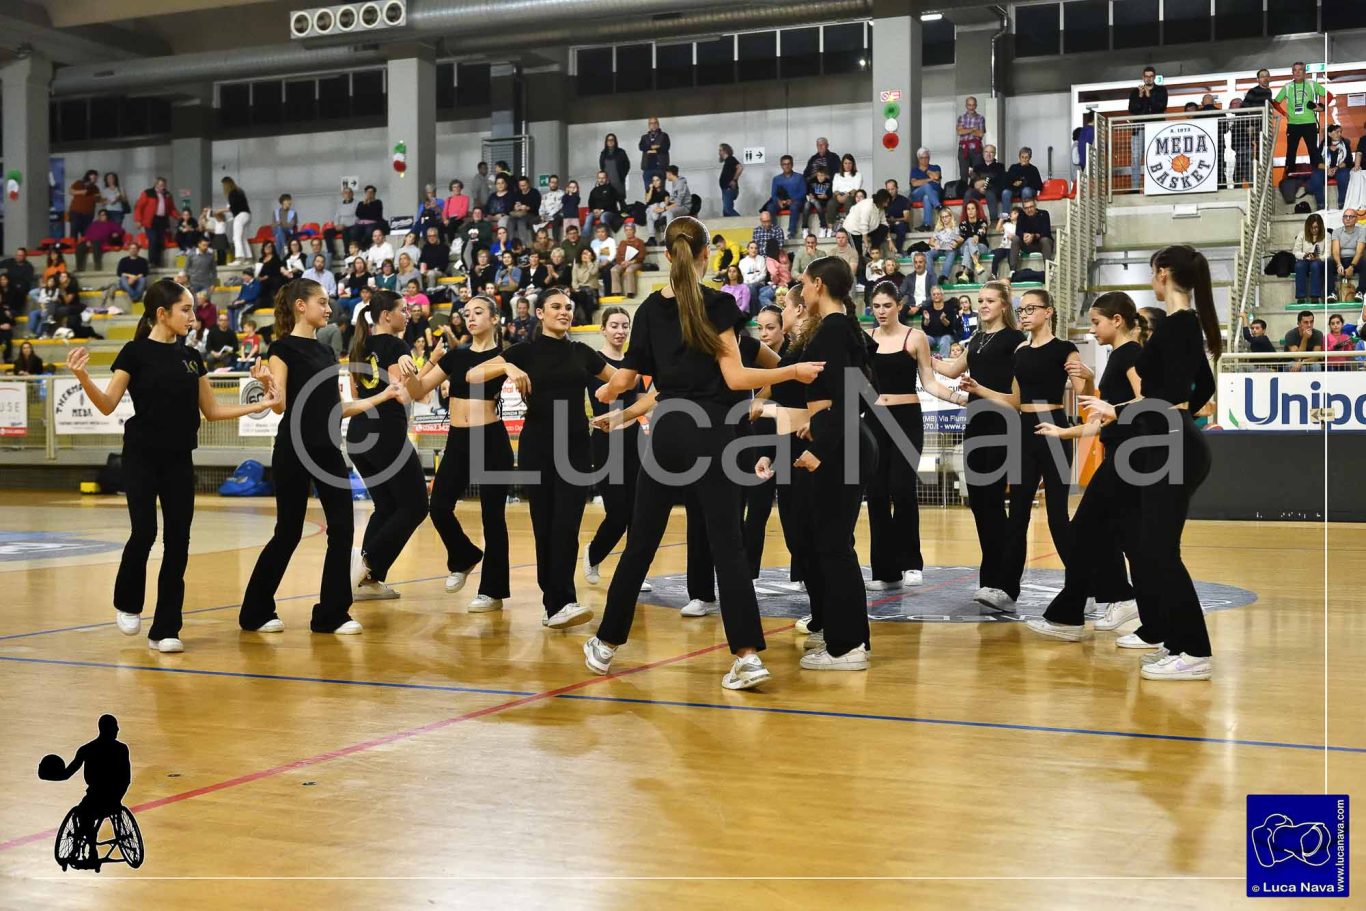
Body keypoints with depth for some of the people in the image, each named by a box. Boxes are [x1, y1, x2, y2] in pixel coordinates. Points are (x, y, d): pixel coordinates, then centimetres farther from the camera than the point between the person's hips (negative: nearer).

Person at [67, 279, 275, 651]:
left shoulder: (191, 356, 10)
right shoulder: (136, 352, -5)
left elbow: (212, 410, 15)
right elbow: (108, 405, -8)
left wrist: (257, 405, 6)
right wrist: (83, 377, -26)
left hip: (179, 461, 5)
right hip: (142, 458, -5)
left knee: (177, 541, 0)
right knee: (144, 534, -12)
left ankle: (165, 630, 6)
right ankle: (127, 604, 17)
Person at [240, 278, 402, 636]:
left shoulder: (326, 351, 15)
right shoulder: (283, 348, -7)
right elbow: (279, 405, -14)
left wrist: (383, 396, 17)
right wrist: (272, 393, -35)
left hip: (329, 450, 7)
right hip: (294, 450, -7)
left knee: (342, 529, 1)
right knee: (288, 533, -1)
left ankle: (332, 613, 8)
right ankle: (256, 612, 15)